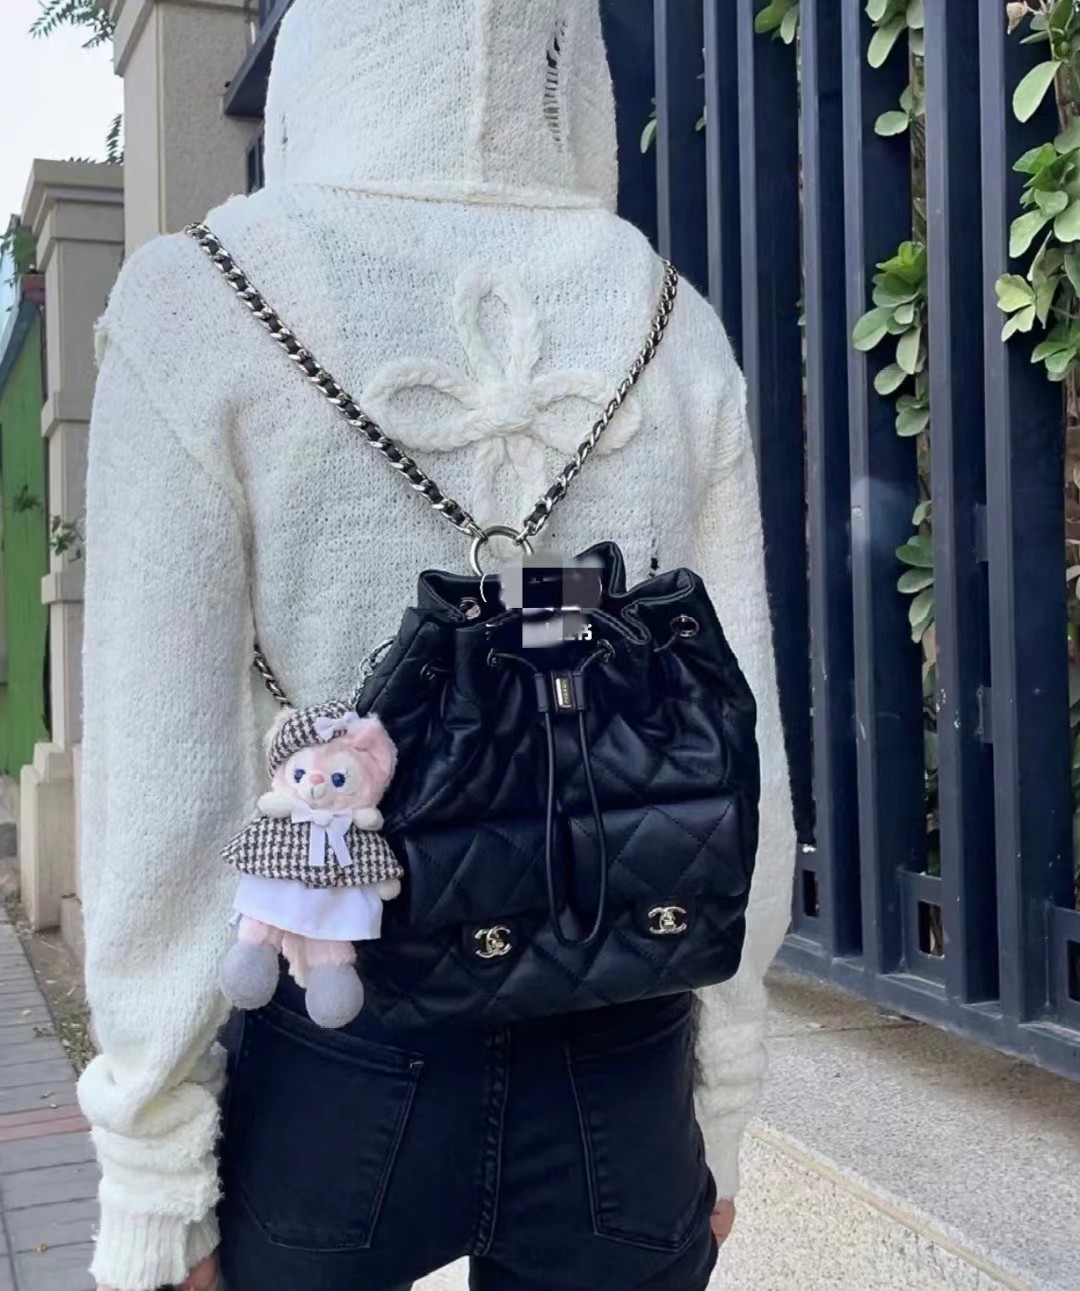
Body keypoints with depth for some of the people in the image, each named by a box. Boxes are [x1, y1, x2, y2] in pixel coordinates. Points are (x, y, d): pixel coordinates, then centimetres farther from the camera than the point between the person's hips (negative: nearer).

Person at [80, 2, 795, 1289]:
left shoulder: (199, 302, -8)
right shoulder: (675, 327, 0)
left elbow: (168, 787, -10)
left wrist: (153, 1174, -1)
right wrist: (722, 1100, 11)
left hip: (335, 1067, -2)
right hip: (619, 1074, 2)